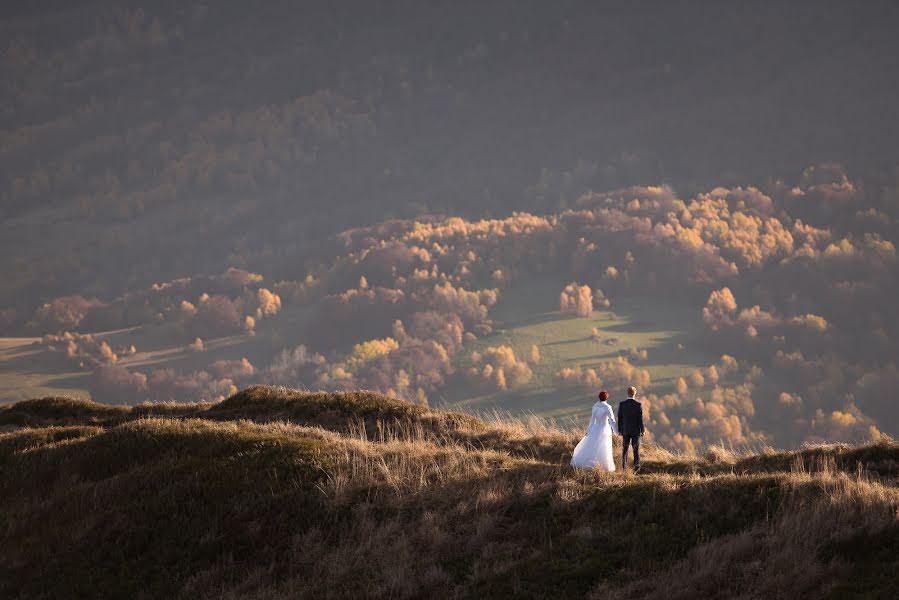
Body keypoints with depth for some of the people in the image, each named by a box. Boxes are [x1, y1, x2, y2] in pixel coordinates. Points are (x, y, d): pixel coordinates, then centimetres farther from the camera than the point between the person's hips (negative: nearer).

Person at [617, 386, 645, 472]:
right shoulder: (638, 405, -14)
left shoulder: (622, 405, -8)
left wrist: (619, 430, 7)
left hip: (625, 430, 2)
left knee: (624, 449, 12)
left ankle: (624, 467, 13)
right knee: (636, 449, 5)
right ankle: (636, 467, 2)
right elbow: (640, 419, -11)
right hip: (636, 431, -2)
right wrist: (642, 430, 0)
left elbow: (620, 418, -3)